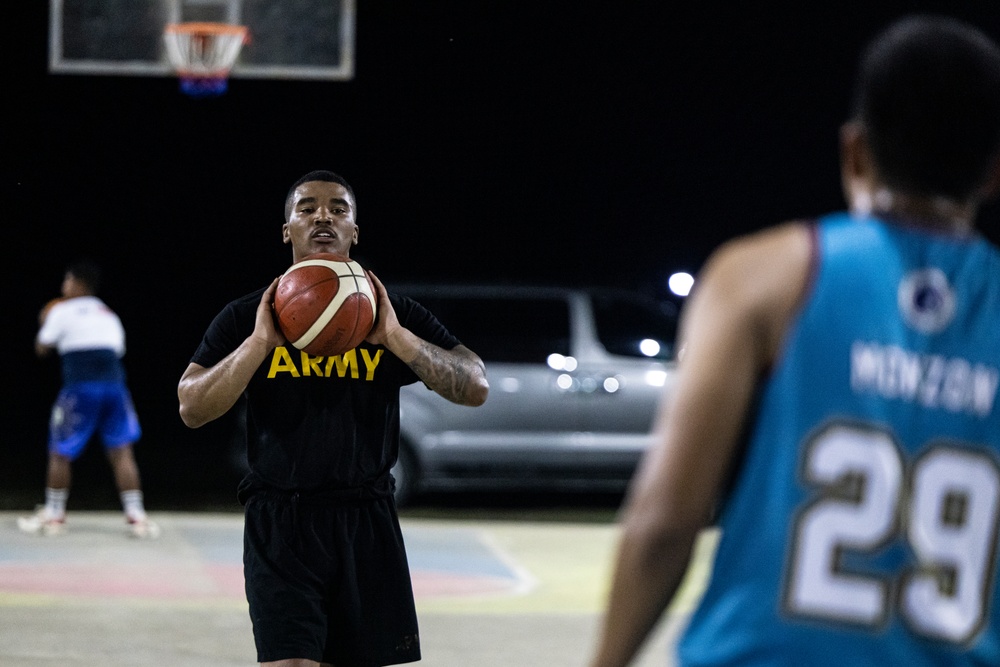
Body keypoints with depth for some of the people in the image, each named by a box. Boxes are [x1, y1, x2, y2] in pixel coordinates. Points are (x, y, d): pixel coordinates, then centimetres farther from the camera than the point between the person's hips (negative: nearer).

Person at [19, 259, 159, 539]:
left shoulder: (62, 311, 6)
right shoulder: (109, 315, 22)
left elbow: (42, 348, 11)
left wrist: (44, 323, 30)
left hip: (80, 388, -4)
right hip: (114, 385, 4)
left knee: (60, 453, 9)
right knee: (121, 451, 3)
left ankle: (53, 515, 16)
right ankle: (136, 516, -5)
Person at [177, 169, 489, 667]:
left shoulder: (396, 315, 8)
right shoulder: (245, 318, 6)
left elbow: (476, 389, -1)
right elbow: (192, 410, -3)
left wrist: (396, 338, -14)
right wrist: (259, 343, -14)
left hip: (367, 521, 2)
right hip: (280, 520, -2)